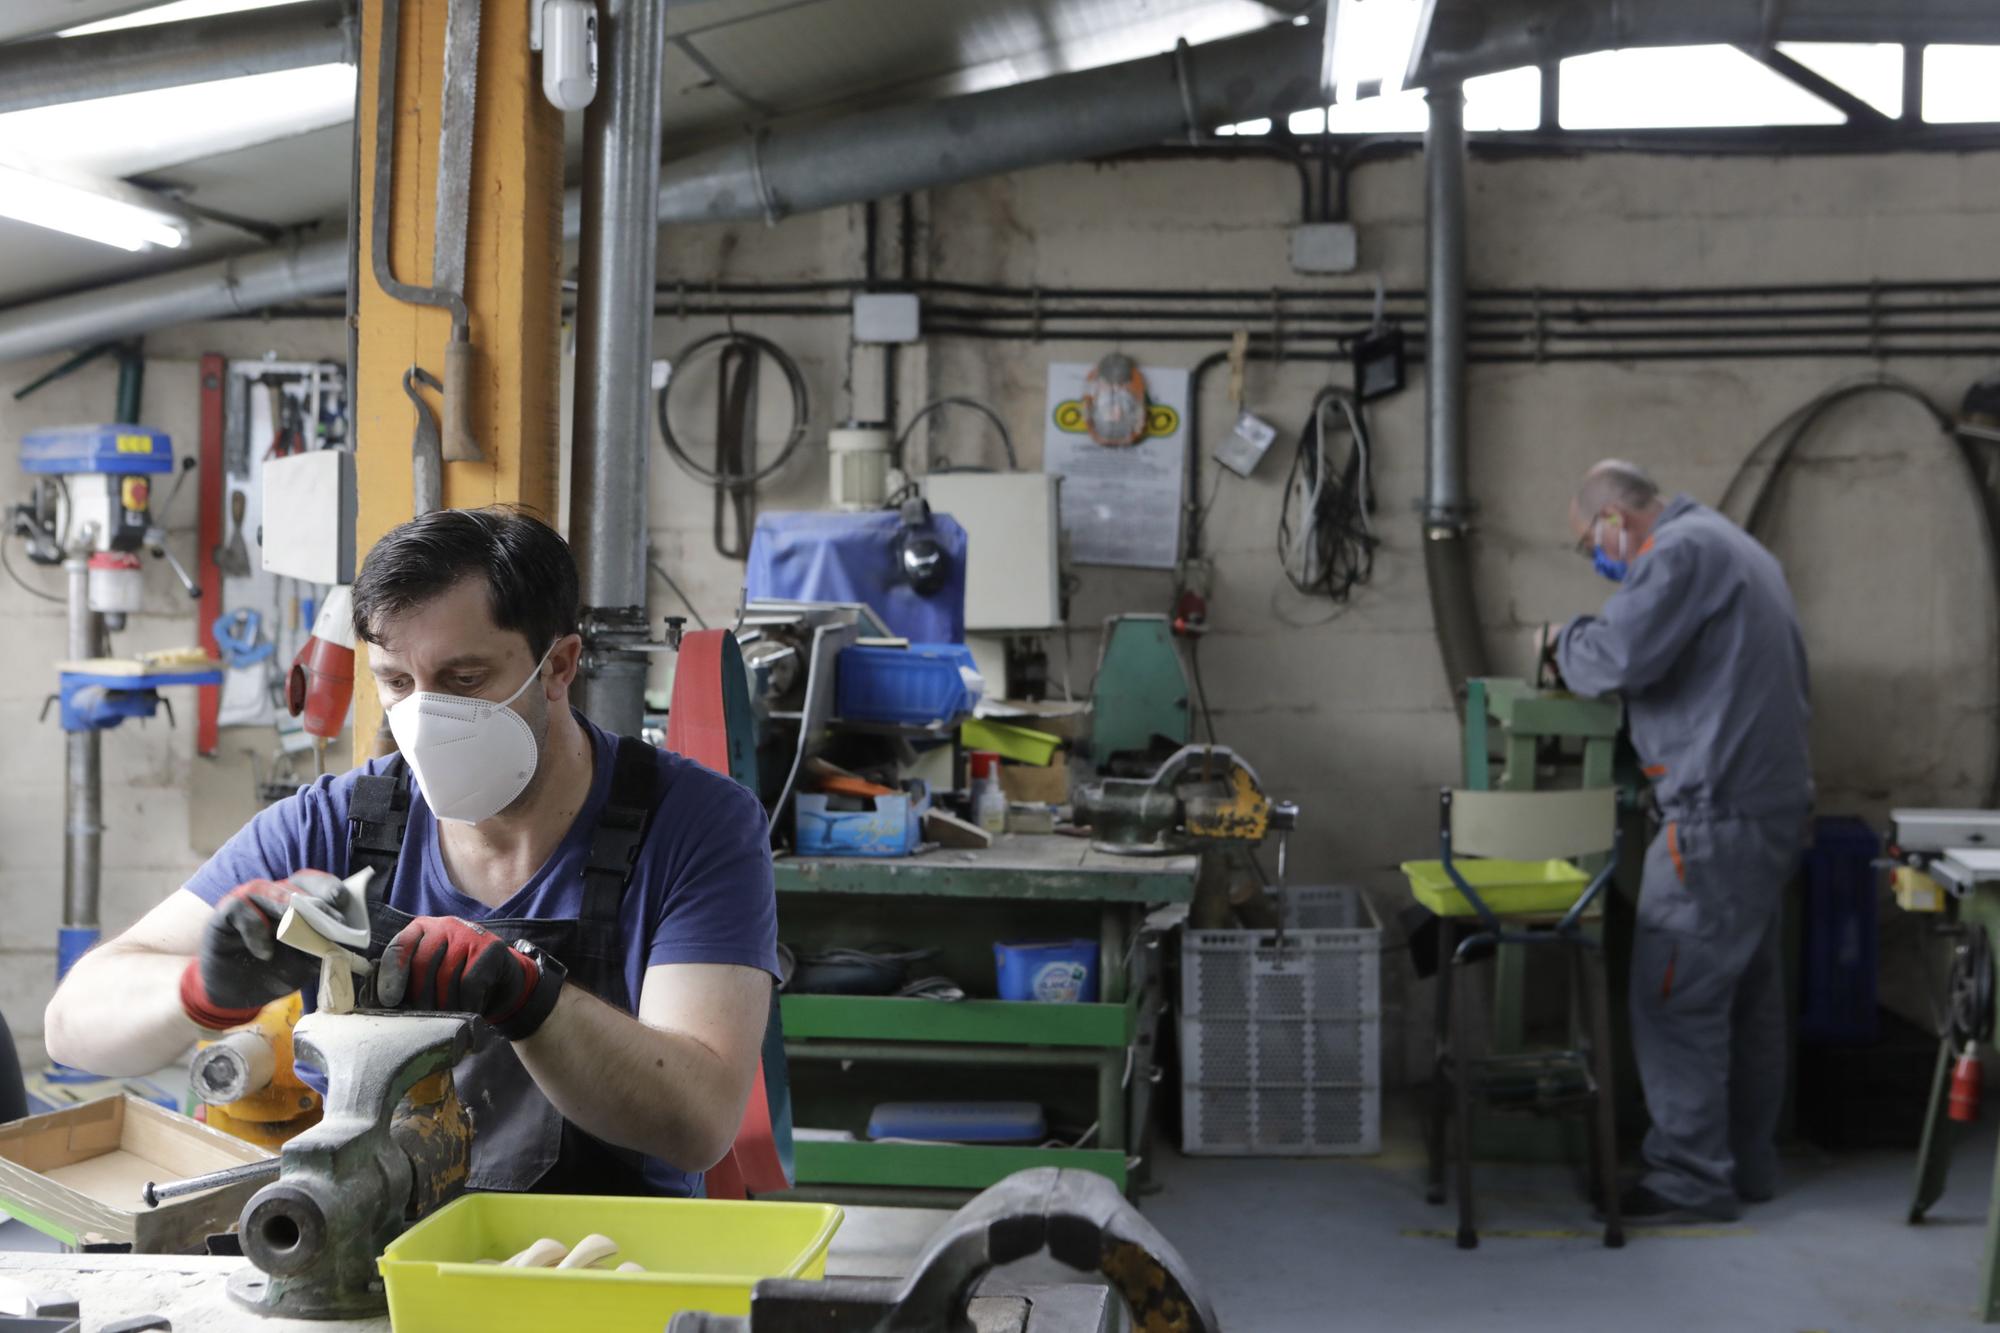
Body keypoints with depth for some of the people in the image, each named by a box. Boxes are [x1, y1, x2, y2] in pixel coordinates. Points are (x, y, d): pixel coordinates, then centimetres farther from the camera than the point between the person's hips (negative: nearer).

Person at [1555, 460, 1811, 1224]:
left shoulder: (1681, 550, -11)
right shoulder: (1732, 546, 21)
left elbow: (1616, 659, -22)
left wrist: (1566, 643, -2)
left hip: (1719, 812, -10)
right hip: (1772, 804, 10)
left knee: (1675, 1001, -6)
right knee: (1747, 994, 15)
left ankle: (1692, 1180, -2)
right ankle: (1747, 1163, 23)